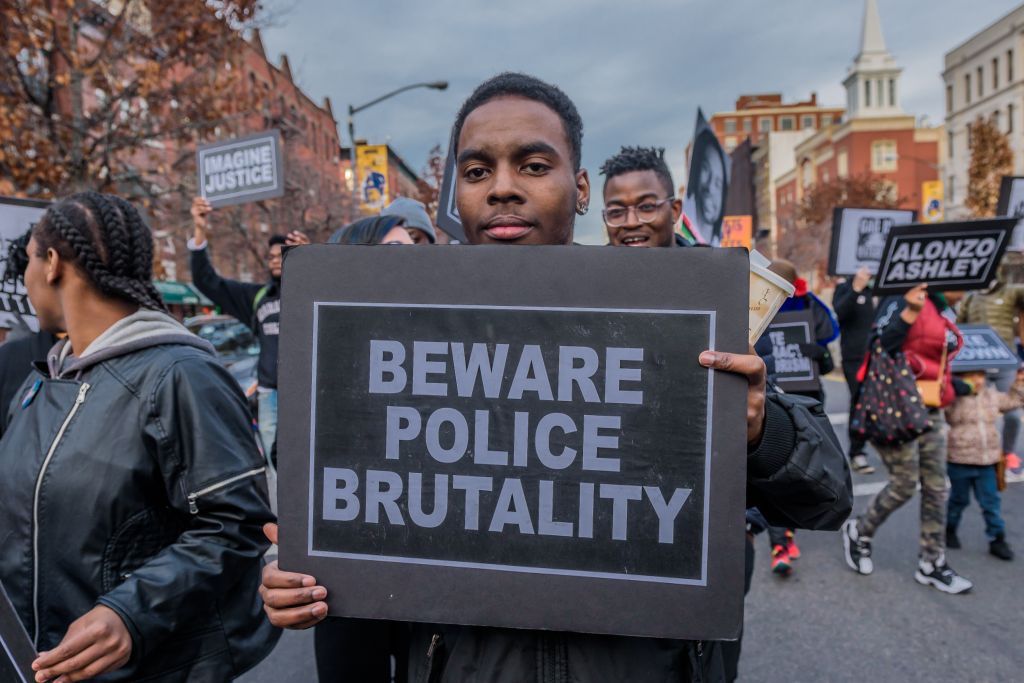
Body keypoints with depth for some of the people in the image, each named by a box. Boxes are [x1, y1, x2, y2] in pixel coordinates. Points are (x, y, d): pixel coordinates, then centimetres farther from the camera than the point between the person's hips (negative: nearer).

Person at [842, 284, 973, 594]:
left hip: (932, 411, 9)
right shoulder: (900, 301, -14)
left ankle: (932, 563, 20)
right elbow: (880, 346, -27)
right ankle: (858, 532, 22)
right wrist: (909, 311, -35)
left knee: (936, 487, 9)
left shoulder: (942, 308, 12)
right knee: (905, 485, -3)